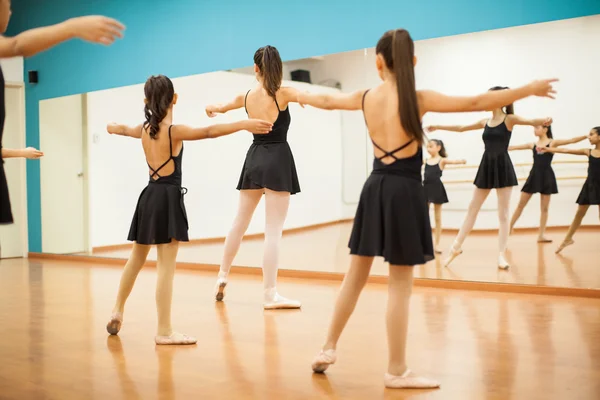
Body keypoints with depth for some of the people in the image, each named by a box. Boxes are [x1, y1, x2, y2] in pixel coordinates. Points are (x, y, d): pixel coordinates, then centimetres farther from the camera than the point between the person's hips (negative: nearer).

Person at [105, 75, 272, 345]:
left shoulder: (145, 129, 10)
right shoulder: (174, 131, -12)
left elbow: (126, 129, 33)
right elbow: (208, 132, -27)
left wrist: (113, 128, 56)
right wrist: (244, 125, -34)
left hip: (149, 197, 7)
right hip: (168, 198, -7)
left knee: (136, 259, 22)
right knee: (166, 266, -6)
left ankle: (117, 311, 33)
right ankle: (164, 331, -2)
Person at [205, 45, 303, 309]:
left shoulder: (246, 97, 6)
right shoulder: (283, 94, -10)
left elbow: (220, 107, 26)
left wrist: (212, 109, 49)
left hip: (254, 159, 5)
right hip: (278, 159, -5)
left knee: (240, 223, 19)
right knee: (273, 231, -5)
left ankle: (222, 277, 32)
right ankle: (270, 295, -4)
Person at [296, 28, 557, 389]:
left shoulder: (365, 98, 4)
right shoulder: (419, 99, -9)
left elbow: (327, 100, 22)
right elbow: (478, 103, -11)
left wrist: (300, 95, 44)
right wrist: (530, 89, -2)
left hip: (375, 187, 5)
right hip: (404, 190, -5)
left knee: (356, 276, 16)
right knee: (400, 285, 1)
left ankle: (329, 349, 26)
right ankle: (397, 371, 10)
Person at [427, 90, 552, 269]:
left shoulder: (509, 119, -4)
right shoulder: (485, 122, 11)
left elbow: (531, 121, -21)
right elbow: (461, 128, 22)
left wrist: (544, 121, -44)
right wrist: (438, 126, 28)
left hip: (503, 167, -5)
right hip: (486, 167, 5)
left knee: (503, 213, -1)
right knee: (472, 209, 11)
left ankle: (501, 255, 3)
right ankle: (456, 247, 18)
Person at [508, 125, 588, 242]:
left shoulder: (553, 142, -1)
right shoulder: (532, 145, 8)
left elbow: (572, 140, -8)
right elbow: (513, 147, 13)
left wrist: (587, 136, -19)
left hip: (546, 176, -2)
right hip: (534, 176, 3)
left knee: (544, 207, 4)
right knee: (521, 204, 4)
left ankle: (541, 235, 8)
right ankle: (509, 227, 14)